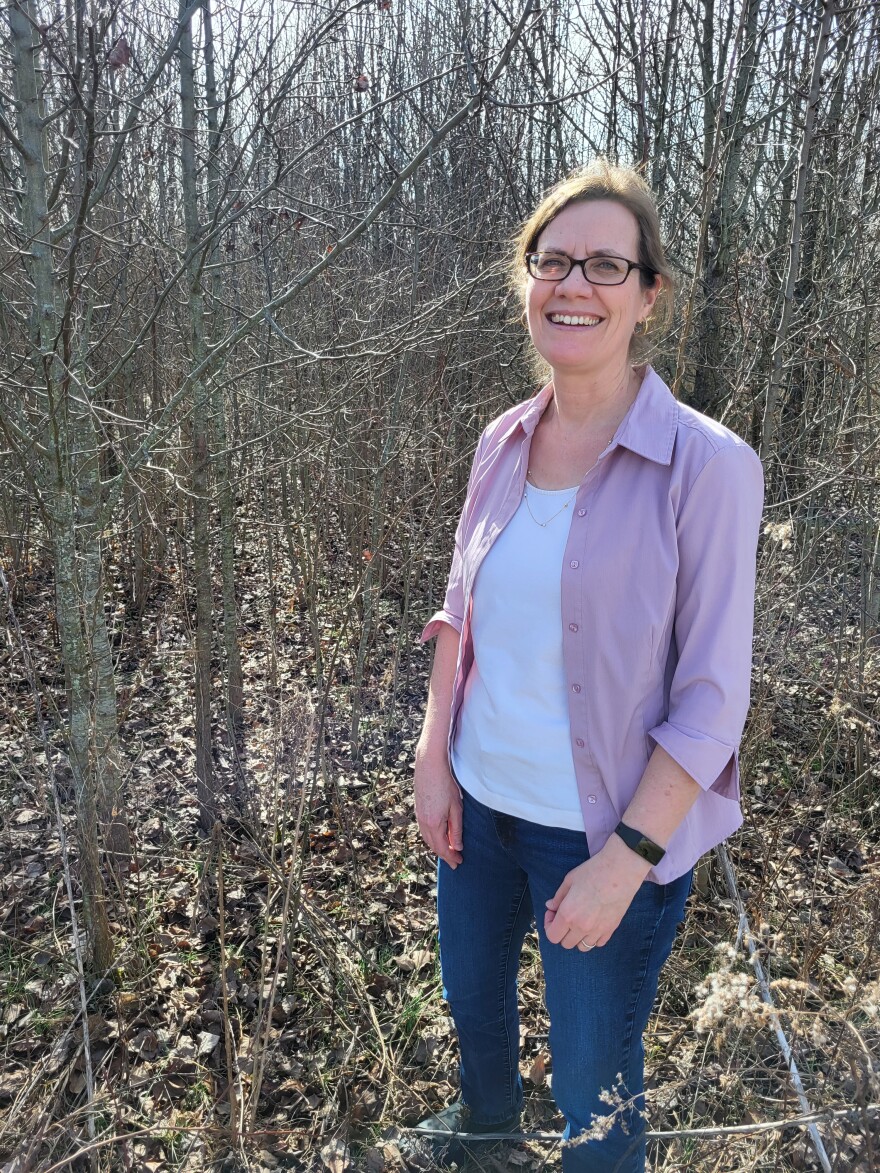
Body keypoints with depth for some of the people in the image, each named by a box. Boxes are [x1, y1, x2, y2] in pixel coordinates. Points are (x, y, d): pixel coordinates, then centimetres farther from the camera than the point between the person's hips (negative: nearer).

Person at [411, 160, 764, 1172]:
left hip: (608, 831, -5)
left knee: (593, 1081, 16)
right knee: (471, 1000, 30)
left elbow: (711, 702, -17)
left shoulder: (707, 469, -19)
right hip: (478, 803, 6)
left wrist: (623, 862, -17)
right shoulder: (503, 442, -2)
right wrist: (434, 761, 1)